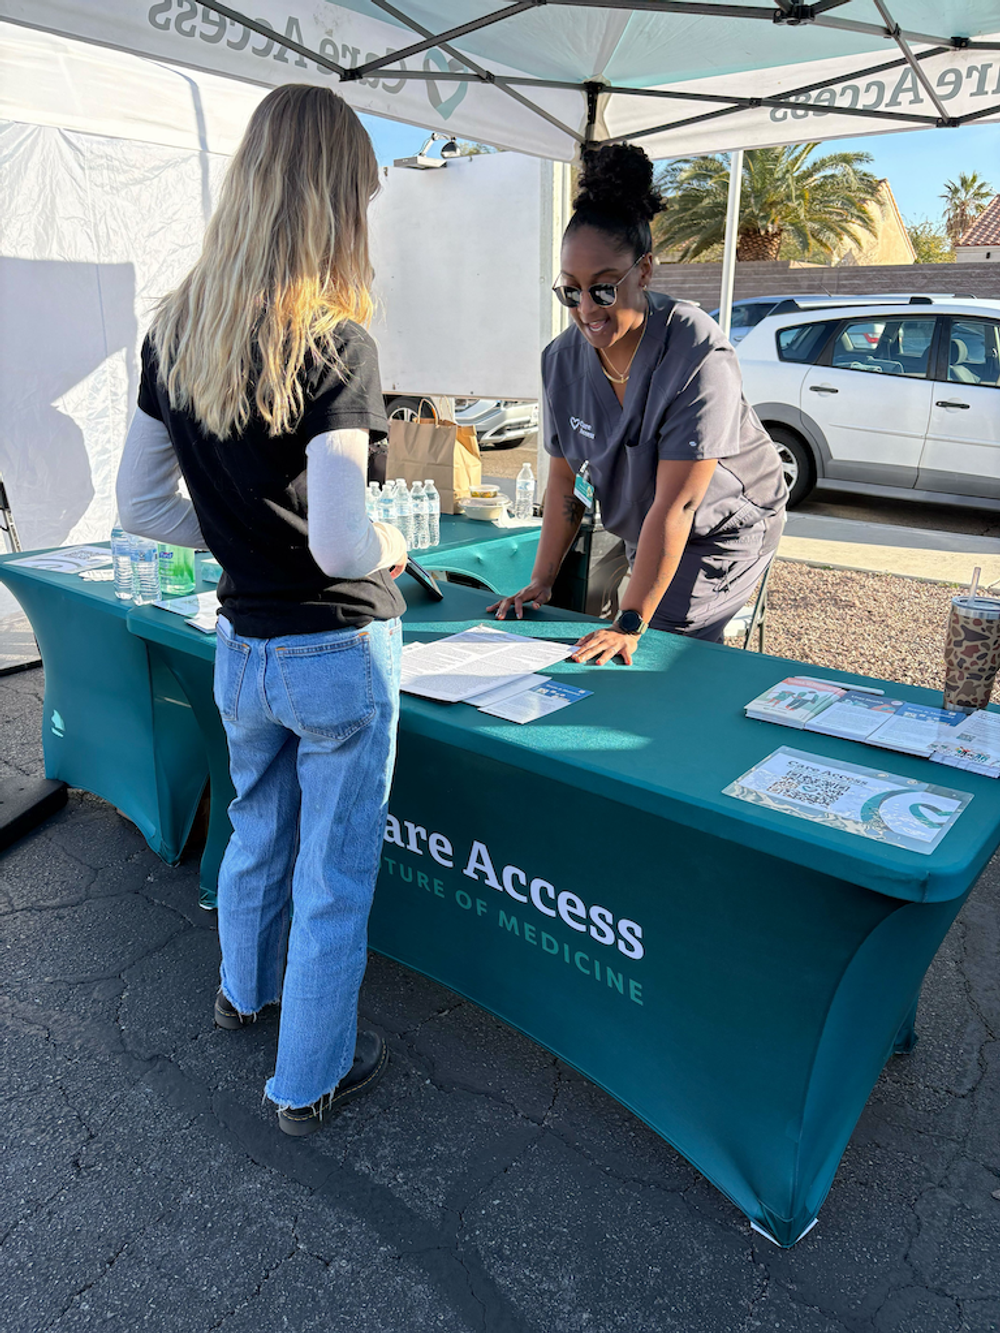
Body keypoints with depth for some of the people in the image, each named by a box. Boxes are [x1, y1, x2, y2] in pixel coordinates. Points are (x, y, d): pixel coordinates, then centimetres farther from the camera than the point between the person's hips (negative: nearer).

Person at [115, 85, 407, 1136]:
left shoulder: (175, 330, 0)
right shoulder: (335, 345, -19)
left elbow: (140, 505, 4)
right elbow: (340, 544, -26)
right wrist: (392, 548, -4)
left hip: (241, 647, 6)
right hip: (338, 651, -6)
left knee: (255, 833, 28)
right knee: (334, 873, 11)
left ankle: (245, 990, 54)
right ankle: (309, 1081, 31)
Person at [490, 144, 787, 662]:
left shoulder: (698, 357, -28)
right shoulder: (563, 358, -9)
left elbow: (675, 505, -30)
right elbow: (565, 477, 0)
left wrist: (631, 623, -30)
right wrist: (541, 581, -3)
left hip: (726, 528, -6)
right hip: (642, 533, 6)